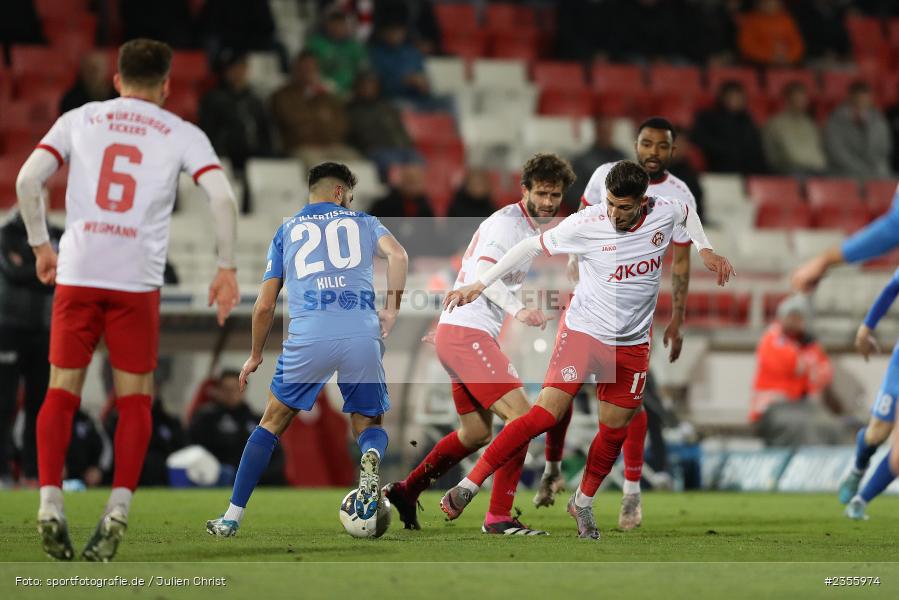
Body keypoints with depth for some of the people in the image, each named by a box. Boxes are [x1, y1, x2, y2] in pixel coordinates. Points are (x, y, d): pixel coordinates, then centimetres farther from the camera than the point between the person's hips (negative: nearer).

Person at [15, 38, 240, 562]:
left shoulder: (80, 120, 11)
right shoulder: (183, 134, 7)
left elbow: (27, 180, 1)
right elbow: (223, 197, -5)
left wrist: (41, 245, 12)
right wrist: (227, 269, 2)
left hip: (77, 276, 1)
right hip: (138, 282, -1)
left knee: (62, 394, 9)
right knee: (134, 401, 9)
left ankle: (50, 503, -6)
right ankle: (118, 509, -4)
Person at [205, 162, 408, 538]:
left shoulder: (287, 231, 22)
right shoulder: (363, 223, 20)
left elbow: (264, 305, 19)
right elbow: (398, 256, -2)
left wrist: (255, 357, 30)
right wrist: (391, 311, 5)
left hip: (308, 337, 0)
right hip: (363, 336, 0)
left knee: (272, 423, 16)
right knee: (369, 425, 17)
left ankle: (232, 517, 12)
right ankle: (370, 459, -20)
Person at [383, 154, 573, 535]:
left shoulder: (534, 227, 19)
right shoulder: (507, 222, -13)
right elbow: (483, 273, -28)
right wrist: (517, 311, -41)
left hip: (457, 332, 11)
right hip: (467, 332, -11)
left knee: (476, 433, 18)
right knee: (521, 415, -17)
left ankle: (405, 492, 28)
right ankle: (499, 517, -15)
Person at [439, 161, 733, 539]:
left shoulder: (664, 214, -6)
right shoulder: (585, 224, -16)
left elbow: (687, 211, 20)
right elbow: (531, 247, -7)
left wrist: (705, 251, 12)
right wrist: (478, 285, -7)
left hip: (632, 345, 4)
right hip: (583, 332, -4)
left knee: (614, 431, 8)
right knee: (546, 415, -16)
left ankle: (583, 504, 31)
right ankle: (468, 487, -13)